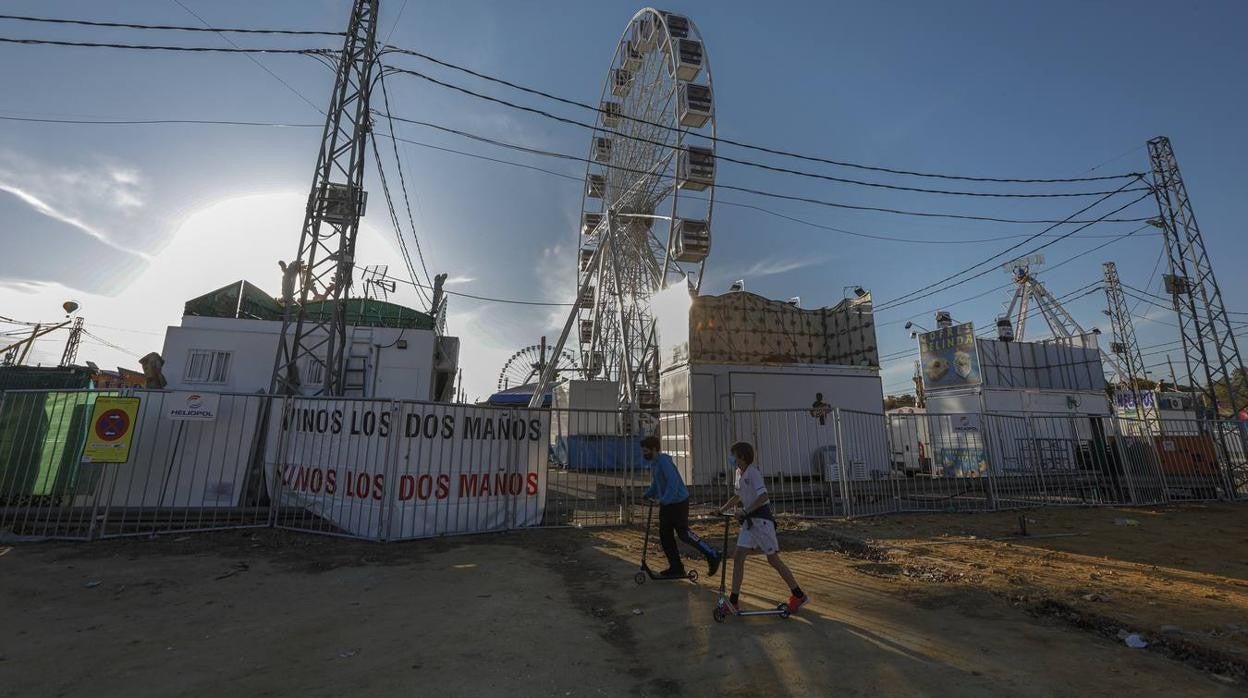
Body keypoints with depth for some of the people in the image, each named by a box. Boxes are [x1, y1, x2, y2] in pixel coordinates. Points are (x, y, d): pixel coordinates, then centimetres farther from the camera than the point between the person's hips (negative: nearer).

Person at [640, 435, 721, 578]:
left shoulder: (664, 461, -20)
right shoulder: (653, 463, 10)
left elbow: (673, 481, -30)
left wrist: (664, 500, -36)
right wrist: (647, 494, 6)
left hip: (678, 502, -9)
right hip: (666, 504, 9)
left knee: (683, 533, -6)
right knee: (665, 535, 8)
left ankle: (713, 555, 8)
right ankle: (676, 567, 18)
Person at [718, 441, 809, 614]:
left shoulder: (753, 471, -16)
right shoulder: (739, 473, 10)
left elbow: (763, 497, -25)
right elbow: (738, 496, 24)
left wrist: (745, 511, -22)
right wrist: (722, 509, 18)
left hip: (761, 518, -8)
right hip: (749, 520, 8)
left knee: (773, 559, 1)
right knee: (738, 557, 3)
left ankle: (799, 596, 18)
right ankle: (733, 601, 8)